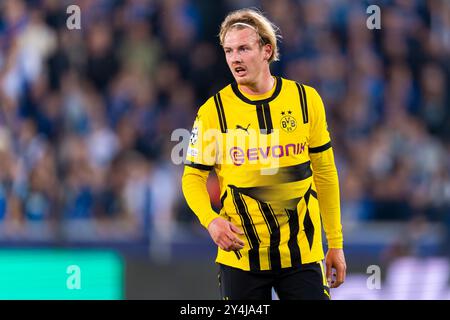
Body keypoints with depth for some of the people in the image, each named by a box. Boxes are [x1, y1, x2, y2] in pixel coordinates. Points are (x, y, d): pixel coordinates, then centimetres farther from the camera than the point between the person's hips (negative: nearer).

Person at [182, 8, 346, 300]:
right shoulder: (213, 110, -3)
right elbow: (193, 177, 4)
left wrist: (336, 244, 8)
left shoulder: (306, 100, 2)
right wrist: (211, 220, -16)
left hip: (303, 254, 1)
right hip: (240, 257, -1)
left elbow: (325, 174, 9)